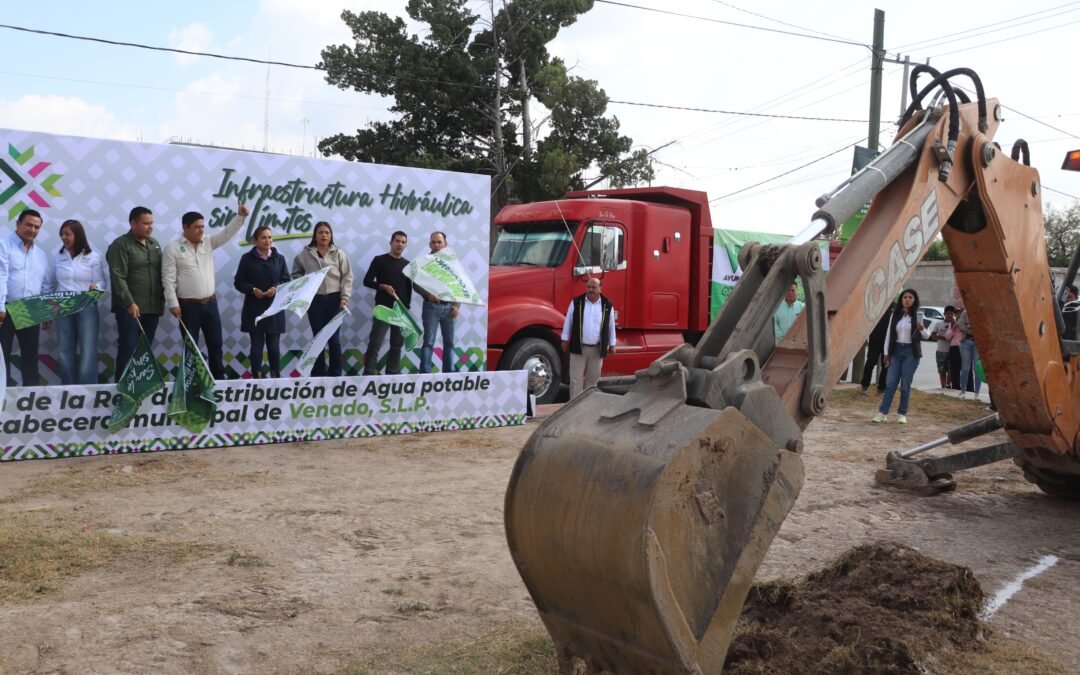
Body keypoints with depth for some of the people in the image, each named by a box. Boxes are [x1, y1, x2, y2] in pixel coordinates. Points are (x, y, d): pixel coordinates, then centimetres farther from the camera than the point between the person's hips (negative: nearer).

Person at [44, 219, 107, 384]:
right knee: (66, 352, 7)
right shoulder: (58, 257, 8)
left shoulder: (93, 257, -1)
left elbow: (101, 282, -3)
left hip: (87, 308, -3)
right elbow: (50, 285, 12)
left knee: (88, 352, -5)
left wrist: (96, 287, -26)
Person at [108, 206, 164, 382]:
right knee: (128, 349, -6)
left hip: (152, 308, 6)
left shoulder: (155, 244, 15)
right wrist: (129, 303, -19)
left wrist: (162, 300, 12)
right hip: (130, 308, -6)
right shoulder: (121, 245, -5)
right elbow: (118, 277, -13)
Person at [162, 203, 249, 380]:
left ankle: (219, 378, 21)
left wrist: (240, 216, -17)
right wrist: (173, 304, -15)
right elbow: (168, 279, -10)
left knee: (215, 344, 11)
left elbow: (227, 233, -1)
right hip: (188, 306, -5)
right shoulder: (173, 248, -7)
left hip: (210, 303, 5)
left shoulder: (208, 243, 7)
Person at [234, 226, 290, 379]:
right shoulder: (247, 258, 1)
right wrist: (253, 289, -15)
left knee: (274, 345, 4)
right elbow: (238, 282, 1)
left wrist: (276, 288, -13)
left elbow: (287, 281, 6)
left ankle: (276, 377, 13)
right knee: (257, 345, 2)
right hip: (254, 309, -1)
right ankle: (256, 377, 8)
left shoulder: (279, 258, 7)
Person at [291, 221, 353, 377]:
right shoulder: (305, 254, 2)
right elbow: (296, 274, 14)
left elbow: (347, 277, 0)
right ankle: (318, 373, 17)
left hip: (334, 299, -1)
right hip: (314, 300, 1)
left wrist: (345, 297, -8)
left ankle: (335, 374, 11)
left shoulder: (339, 254, 1)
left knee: (334, 338, 3)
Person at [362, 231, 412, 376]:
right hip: (383, 309, -4)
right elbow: (367, 281, -1)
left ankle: (393, 375, 11)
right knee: (375, 344, -8)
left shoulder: (407, 264, 12)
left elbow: (409, 288, 15)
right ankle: (369, 375, -7)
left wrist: (407, 306, 4)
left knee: (397, 345, 6)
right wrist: (383, 286, -16)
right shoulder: (379, 260, 1)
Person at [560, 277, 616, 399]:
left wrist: (612, 345, 8)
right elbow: (568, 321, 3)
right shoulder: (577, 302, -2)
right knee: (576, 379, -2)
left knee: (593, 379, 11)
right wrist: (565, 340, 2)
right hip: (579, 347, -1)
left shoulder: (607, 305, 0)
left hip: (597, 349, 2)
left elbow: (611, 325, 7)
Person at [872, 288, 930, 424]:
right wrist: (886, 352, 7)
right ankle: (882, 412, -2)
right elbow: (889, 333, 10)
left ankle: (902, 414, 10)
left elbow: (927, 336, 2)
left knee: (905, 384, 0)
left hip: (911, 352, -2)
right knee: (890, 382, -2)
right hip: (896, 350, 2)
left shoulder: (918, 316, -1)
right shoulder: (895, 314, 6)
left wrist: (922, 329, -20)